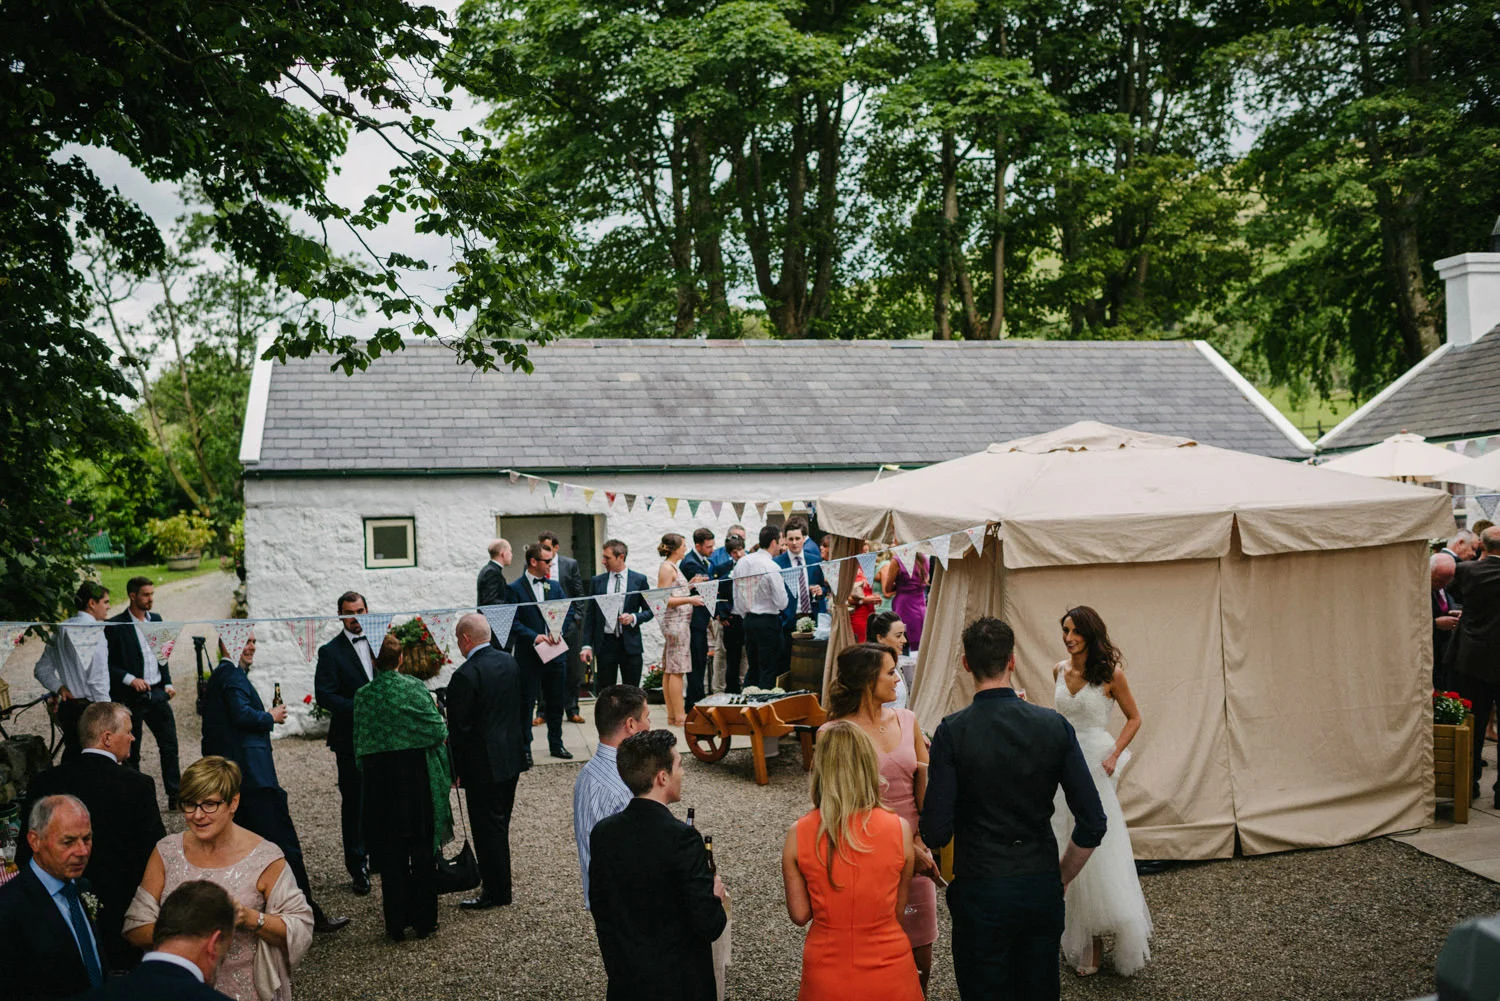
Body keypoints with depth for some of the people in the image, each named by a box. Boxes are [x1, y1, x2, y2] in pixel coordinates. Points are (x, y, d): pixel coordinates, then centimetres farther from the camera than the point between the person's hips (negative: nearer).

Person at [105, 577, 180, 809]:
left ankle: (175, 796, 13)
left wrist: (167, 683, 9)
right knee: (131, 751, 6)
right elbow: (107, 664, -10)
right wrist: (130, 679, -20)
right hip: (131, 698, -5)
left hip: (157, 693, 6)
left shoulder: (156, 619, 10)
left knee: (169, 744, 6)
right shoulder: (115, 626, -10)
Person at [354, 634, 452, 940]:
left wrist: (368, 771, 12)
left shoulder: (362, 696, -4)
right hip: (418, 776, -1)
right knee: (423, 851, 10)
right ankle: (424, 921, 15)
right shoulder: (414, 688, -9)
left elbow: (359, 745, -1)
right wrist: (436, 712, 9)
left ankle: (396, 925, 14)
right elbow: (439, 731, -11)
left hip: (380, 779, 1)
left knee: (391, 855, 10)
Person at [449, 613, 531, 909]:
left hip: (483, 764, -8)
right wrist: (524, 746, 20)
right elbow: (524, 708, 11)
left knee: (487, 827, 3)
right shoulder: (510, 662, 3)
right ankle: (500, 886, 32)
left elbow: (459, 728, -17)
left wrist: (455, 768, -8)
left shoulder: (465, 676, -20)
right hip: (513, 758, 8)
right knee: (500, 823, 20)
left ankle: (496, 892, 12)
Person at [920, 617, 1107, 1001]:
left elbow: (937, 833, -15)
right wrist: (1061, 878, 11)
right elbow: (1092, 823, -3)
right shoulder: (1055, 725, -5)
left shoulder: (953, 731, -13)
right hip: (1042, 890, 3)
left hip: (981, 892, -3)